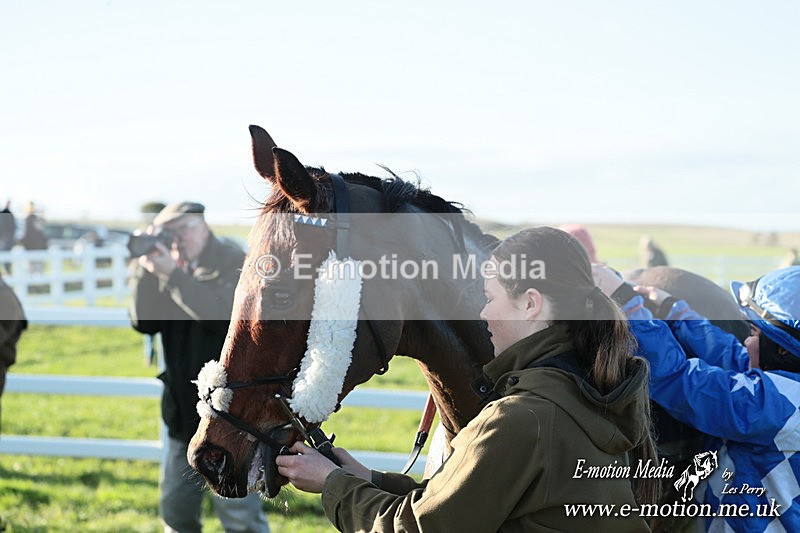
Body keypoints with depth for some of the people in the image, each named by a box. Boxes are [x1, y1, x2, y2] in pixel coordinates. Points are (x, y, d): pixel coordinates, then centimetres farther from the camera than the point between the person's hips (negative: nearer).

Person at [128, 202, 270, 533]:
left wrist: (172, 273, -24)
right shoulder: (168, 268, 9)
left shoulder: (234, 263, -7)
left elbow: (224, 313, -24)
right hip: (184, 412, 6)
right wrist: (146, 268, -11)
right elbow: (145, 322, -1)